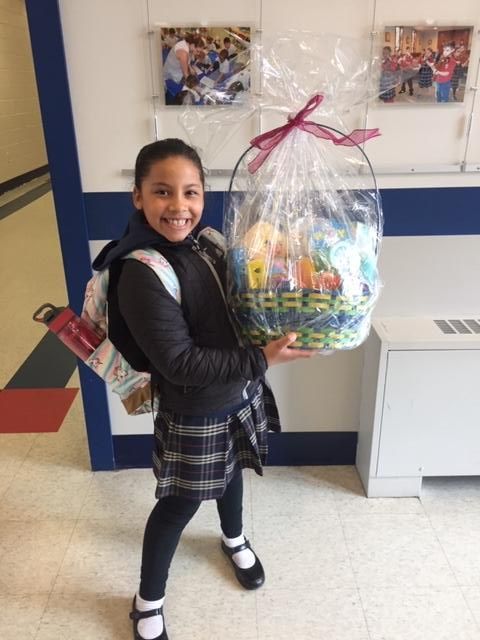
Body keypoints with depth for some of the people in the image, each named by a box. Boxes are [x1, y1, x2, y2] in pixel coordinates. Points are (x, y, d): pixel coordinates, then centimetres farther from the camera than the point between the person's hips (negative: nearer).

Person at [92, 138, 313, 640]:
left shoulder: (205, 241, -6)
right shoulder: (142, 275, -29)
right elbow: (181, 364, -28)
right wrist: (262, 359, -26)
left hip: (240, 395, 7)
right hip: (195, 415, -7)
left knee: (231, 473, 30)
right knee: (179, 505, 12)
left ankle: (234, 539, 61)